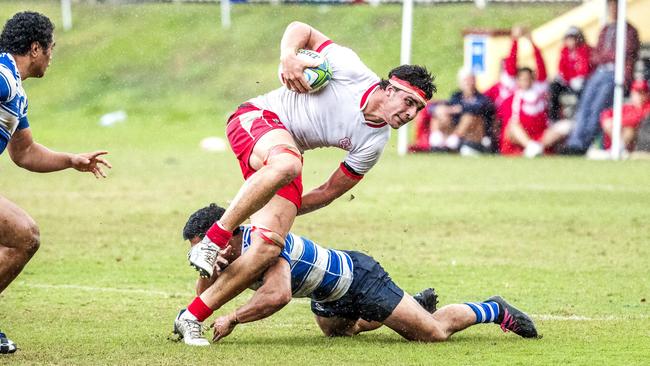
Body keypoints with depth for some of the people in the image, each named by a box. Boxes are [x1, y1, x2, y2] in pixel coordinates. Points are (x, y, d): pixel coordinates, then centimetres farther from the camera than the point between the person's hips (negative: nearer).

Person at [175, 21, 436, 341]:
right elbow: (301, 30, -2)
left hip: (289, 153, 5)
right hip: (257, 117, -5)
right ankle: (213, 239, -31)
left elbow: (330, 192, 4)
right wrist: (288, 56, -22)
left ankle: (192, 317, -13)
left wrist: (283, 214, 3)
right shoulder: (353, 70, -13)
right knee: (286, 163, -42)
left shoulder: (374, 143, -3)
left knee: (268, 247, -19)